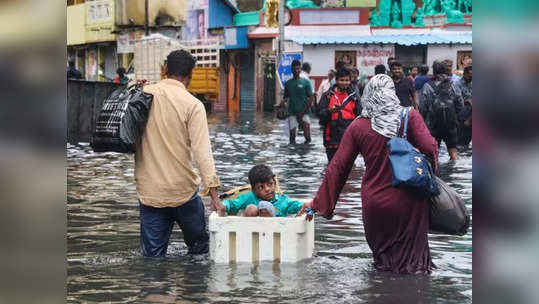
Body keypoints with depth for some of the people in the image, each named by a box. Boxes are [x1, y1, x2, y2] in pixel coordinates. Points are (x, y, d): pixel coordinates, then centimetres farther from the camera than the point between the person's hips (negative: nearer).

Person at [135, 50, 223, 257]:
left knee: (153, 255, 8)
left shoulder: (143, 94, 1)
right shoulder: (193, 105, -10)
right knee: (199, 247, 16)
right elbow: (202, 151, -16)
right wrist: (213, 193, -18)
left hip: (148, 191, 3)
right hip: (183, 190, -3)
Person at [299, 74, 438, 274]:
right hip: (407, 200, -1)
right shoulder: (410, 117, -6)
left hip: (374, 204, 2)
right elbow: (429, 148, -16)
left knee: (380, 249, 23)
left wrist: (318, 202, 7)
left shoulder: (357, 127, -1)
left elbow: (338, 167, 1)